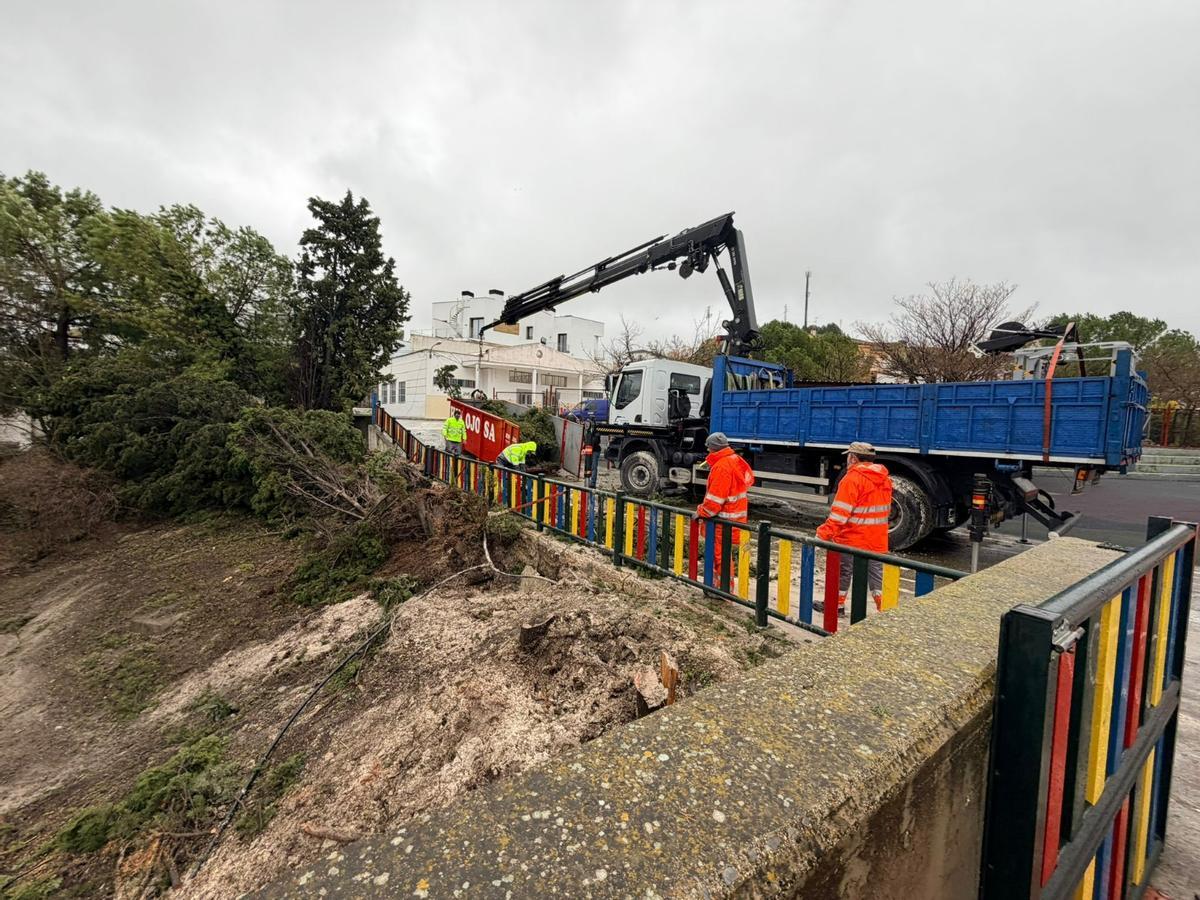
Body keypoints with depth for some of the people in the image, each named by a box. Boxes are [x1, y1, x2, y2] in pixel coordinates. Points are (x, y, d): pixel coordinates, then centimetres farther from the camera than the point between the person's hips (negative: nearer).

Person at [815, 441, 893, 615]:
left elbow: (840, 512, -23)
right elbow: (882, 508, 18)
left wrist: (824, 533, -22)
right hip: (877, 540, 7)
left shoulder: (853, 478, -17)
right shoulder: (884, 478, 8)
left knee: (842, 573, 10)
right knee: (877, 576, 11)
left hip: (852, 539, -7)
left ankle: (837, 605, 24)